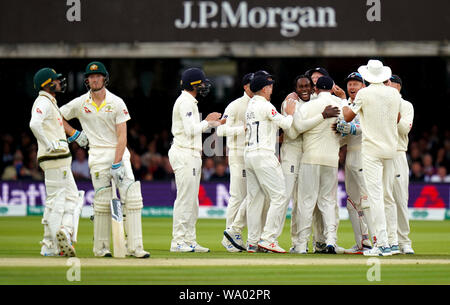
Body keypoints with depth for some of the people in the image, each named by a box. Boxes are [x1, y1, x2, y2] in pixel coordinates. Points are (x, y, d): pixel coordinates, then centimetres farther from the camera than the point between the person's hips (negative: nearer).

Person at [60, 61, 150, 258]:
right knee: (102, 201, -3)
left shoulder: (117, 103, -1)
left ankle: (134, 246, -12)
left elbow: (122, 136, -7)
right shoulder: (80, 104, 3)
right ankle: (101, 247, 6)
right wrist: (73, 134, 5)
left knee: (132, 197, -11)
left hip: (120, 153, 0)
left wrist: (117, 164, -16)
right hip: (98, 155, 0)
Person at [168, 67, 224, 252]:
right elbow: (191, 130, -22)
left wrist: (215, 123, 17)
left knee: (191, 201, 12)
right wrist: (207, 121, -9)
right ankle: (178, 242, -10)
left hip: (192, 155, 11)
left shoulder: (189, 102, 19)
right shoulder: (185, 102, -13)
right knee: (185, 199, -10)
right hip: (185, 154, -11)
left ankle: (190, 241, 15)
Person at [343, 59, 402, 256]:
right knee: (388, 196, 14)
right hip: (391, 149, 6)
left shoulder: (364, 94, -8)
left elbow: (348, 117, 0)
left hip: (371, 149, -6)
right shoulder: (394, 94, 7)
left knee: (374, 196, -10)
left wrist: (344, 108, 19)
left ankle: (383, 243, -18)